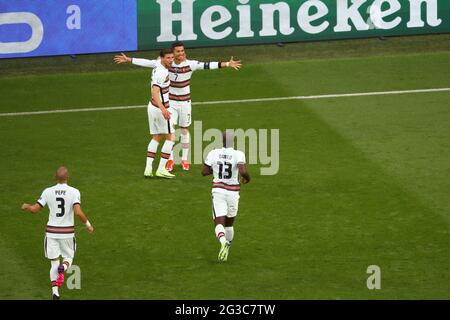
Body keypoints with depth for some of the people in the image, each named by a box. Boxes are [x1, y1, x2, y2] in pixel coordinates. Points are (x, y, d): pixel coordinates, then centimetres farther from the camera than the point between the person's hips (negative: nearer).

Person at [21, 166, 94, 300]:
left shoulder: (48, 192, -5)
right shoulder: (74, 192, -11)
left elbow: (34, 209, -3)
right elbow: (78, 212, -22)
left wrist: (26, 206, 19)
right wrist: (88, 224, -5)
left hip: (51, 231, 1)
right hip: (67, 232, -1)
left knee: (54, 263, 11)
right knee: (68, 258, 18)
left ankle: (55, 292, -2)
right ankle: (63, 268, -19)